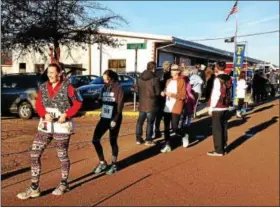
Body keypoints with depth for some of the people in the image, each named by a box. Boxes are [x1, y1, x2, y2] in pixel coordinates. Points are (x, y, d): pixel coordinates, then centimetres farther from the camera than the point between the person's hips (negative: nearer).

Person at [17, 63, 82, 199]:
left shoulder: (67, 87, -7)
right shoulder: (43, 87, 6)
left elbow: (78, 103, -4)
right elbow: (38, 104, 6)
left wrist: (66, 114, -16)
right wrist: (45, 114, -14)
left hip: (62, 126, -4)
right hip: (45, 126, 5)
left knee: (62, 155, 9)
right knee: (34, 154, -2)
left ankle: (63, 184, 29)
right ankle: (34, 187, 9)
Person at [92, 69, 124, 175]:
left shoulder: (118, 88, -9)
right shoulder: (104, 88, 10)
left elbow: (120, 105, -14)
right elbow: (102, 101, 14)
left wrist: (115, 119, -19)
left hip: (114, 119, -6)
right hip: (104, 118, 6)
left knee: (113, 141, 3)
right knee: (95, 139, 1)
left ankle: (114, 165, 21)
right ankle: (102, 163, 18)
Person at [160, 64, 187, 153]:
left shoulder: (181, 81, -6)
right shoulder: (169, 81, 15)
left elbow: (183, 96, -11)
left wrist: (172, 94, -20)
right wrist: (163, 93, 0)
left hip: (176, 108, -6)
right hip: (167, 108, 6)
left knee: (174, 128, -6)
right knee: (166, 127, 4)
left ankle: (184, 136, 24)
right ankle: (167, 145, 13)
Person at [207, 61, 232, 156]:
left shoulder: (218, 79, -14)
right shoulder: (228, 78, 7)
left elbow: (216, 94, -17)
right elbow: (228, 93, 11)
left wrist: (211, 107, -11)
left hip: (217, 108, -7)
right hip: (226, 107, 7)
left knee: (217, 129, 0)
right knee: (224, 128, 13)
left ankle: (219, 150, 3)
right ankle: (223, 148, 21)